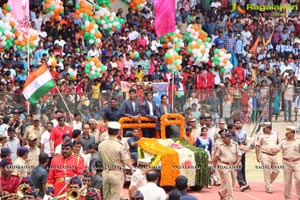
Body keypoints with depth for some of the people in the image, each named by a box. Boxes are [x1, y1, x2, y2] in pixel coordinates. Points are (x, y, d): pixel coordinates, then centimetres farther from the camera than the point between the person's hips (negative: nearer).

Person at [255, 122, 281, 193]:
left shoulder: (276, 134, 10)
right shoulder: (261, 136, 0)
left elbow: (279, 143, 19)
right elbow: (257, 146, -1)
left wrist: (278, 148, -2)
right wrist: (257, 156, -9)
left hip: (274, 155, 4)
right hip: (265, 155, -4)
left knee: (276, 171, 5)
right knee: (267, 172, -5)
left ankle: (268, 183, 23)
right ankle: (268, 188, 1)